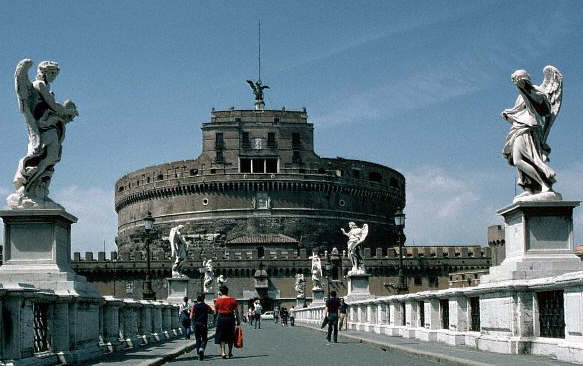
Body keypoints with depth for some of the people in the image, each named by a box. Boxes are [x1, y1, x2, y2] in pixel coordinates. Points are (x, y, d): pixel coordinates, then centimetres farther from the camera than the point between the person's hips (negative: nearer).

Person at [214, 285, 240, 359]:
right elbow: (236, 311, 1)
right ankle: (230, 353, 22)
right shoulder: (232, 300, 1)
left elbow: (216, 311, 3)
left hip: (221, 318, -2)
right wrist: (238, 321, 7)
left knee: (221, 336, 2)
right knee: (230, 337, 14)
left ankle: (223, 352, -12)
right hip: (230, 318, 2)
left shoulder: (218, 300, -3)